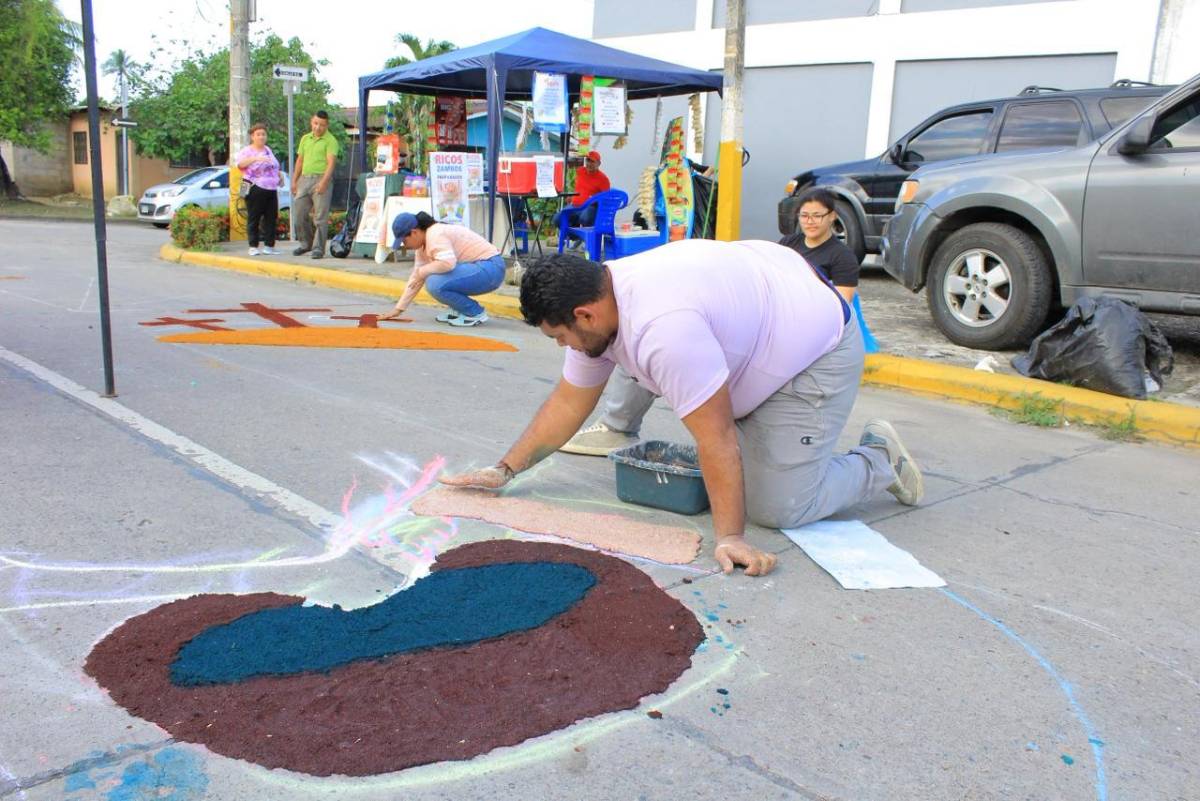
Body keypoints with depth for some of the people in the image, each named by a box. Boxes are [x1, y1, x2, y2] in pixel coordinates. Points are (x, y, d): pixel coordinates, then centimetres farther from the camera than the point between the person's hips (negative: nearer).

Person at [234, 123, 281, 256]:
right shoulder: (247, 151, -3)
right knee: (253, 219, -4)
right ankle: (253, 247, -2)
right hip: (256, 189, -6)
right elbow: (240, 164, -23)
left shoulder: (268, 150, 19)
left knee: (271, 218, 4)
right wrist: (256, 158, -35)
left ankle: (269, 246, 9)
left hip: (271, 189, 6)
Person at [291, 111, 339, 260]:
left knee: (320, 216, -6)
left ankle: (318, 248, -1)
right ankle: (306, 243, 24)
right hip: (304, 179, 7)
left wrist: (324, 182, -25)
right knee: (299, 213, 9)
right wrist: (295, 181, 16)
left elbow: (331, 162, -14)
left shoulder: (330, 141, -4)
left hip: (321, 179, -7)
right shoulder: (305, 138, 17)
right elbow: (300, 160, 21)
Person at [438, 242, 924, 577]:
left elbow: (717, 439, -33)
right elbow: (567, 403, 2)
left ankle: (878, 459, 10)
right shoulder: (596, 304, -7)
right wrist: (504, 470, 2)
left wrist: (729, 537, -28)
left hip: (818, 348, -9)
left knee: (779, 508, -9)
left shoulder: (663, 326, -37)